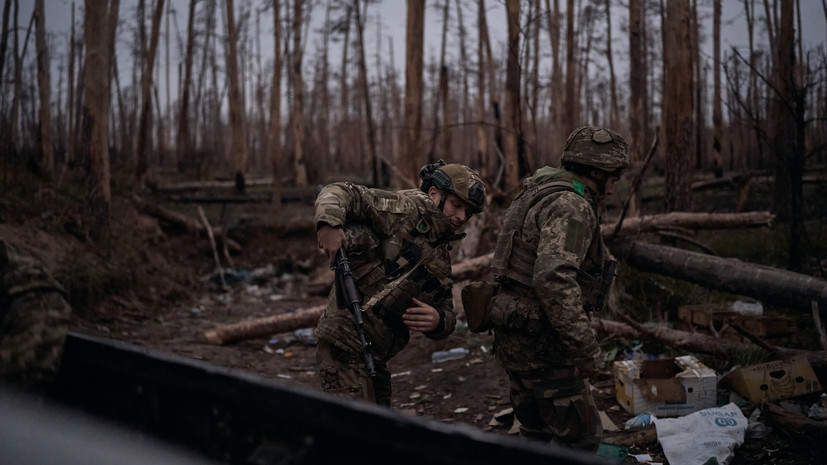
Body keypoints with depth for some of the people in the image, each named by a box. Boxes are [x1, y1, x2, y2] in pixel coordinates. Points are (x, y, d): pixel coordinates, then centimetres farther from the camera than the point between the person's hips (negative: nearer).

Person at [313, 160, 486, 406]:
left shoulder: (441, 257, 16)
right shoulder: (405, 210, -7)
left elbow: (447, 314, 17)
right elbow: (339, 192, -13)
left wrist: (438, 321, -8)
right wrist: (329, 223, -35)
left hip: (375, 357, 9)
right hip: (345, 340, -9)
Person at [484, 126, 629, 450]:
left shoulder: (543, 194, 16)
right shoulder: (571, 206, -16)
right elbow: (553, 279, -30)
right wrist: (587, 348, -26)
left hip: (516, 335, 10)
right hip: (540, 342, -10)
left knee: (536, 431, 20)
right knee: (581, 438, -2)